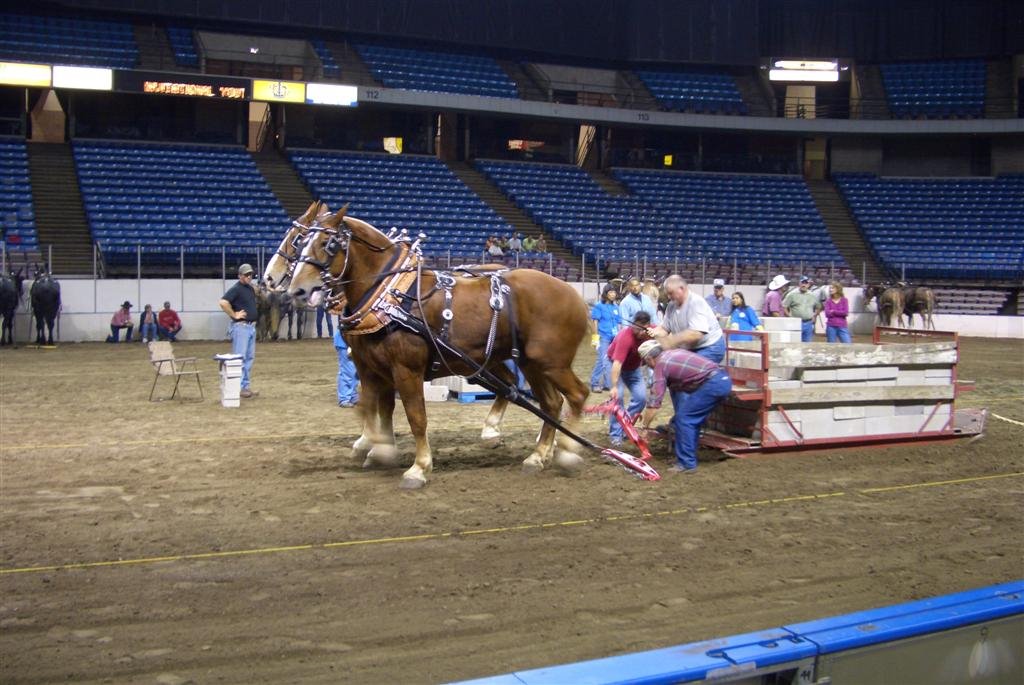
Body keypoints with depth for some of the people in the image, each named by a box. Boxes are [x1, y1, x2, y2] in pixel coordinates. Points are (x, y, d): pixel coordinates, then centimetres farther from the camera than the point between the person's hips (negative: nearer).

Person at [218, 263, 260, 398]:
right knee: (240, 357, -6)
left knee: (250, 357, 12)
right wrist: (234, 315, -19)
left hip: (251, 326, 9)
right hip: (241, 326, -9)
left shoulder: (251, 288, 14)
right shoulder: (236, 289, -13)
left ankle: (247, 386, 19)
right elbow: (223, 302, -26)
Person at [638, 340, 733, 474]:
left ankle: (686, 464, -1)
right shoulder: (672, 354, 23)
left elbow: (654, 402, -4)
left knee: (683, 418, -2)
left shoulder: (661, 364, -2)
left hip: (712, 384, -9)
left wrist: (644, 427, 7)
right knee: (693, 419, 19)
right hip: (723, 379, 9)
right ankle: (688, 457, 24)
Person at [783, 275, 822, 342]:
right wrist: (789, 316, -8)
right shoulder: (792, 294, -1)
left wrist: (814, 315, 9)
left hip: (809, 323, 4)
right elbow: (784, 307, -1)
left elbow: (818, 307, 23)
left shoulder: (813, 296, 10)